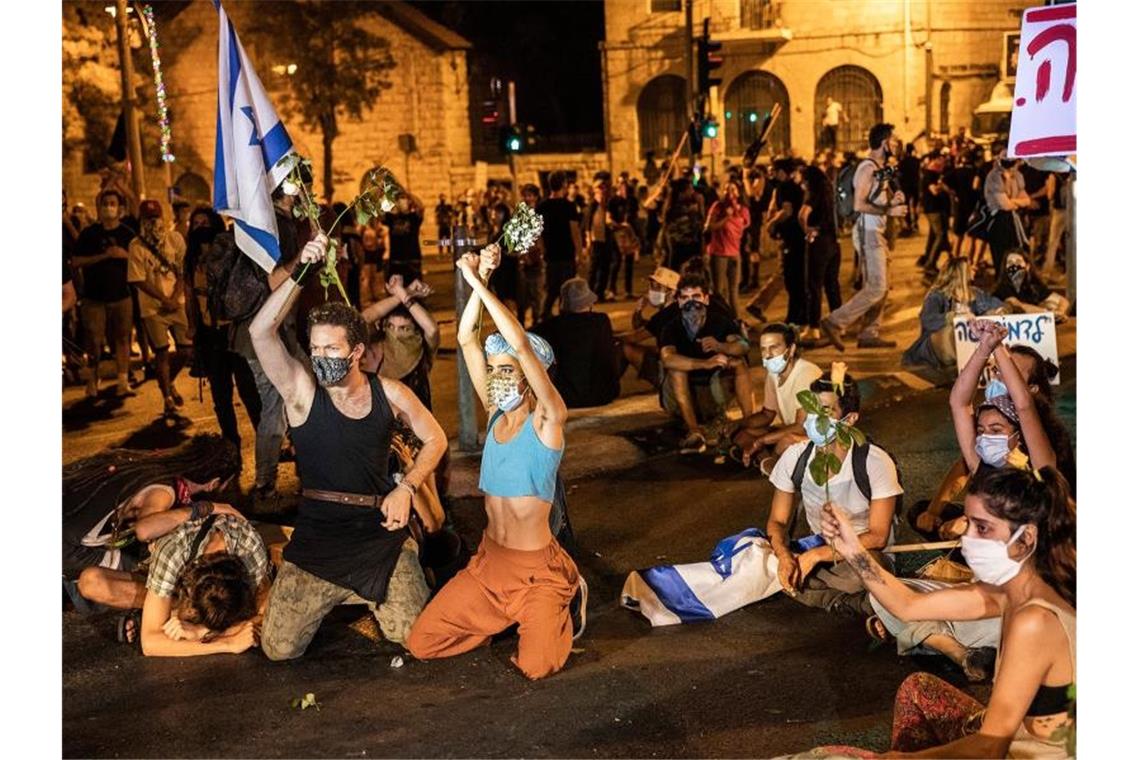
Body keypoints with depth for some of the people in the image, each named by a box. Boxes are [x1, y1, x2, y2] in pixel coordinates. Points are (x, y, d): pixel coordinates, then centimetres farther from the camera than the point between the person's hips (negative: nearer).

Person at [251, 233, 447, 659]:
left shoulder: (389, 394, -1)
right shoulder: (302, 391, -7)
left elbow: (435, 439, 11)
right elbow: (261, 332, -20)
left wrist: (405, 488, -5)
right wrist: (301, 272, -27)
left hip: (380, 534, 1)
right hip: (316, 540, -1)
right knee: (279, 649, -3)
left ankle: (364, 595, 30)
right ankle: (329, 598, 30)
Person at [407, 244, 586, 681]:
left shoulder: (548, 418, -14)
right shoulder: (495, 412, 3)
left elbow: (521, 344, -28)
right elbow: (467, 339, -2)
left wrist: (477, 282, -24)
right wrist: (478, 280, -13)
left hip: (535, 568, -6)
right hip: (488, 562, 6)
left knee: (537, 667, -21)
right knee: (420, 645, -1)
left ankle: (559, 607, 14)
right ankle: (507, 617, 22)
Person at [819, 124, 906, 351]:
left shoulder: (880, 169, 16)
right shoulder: (867, 168, -15)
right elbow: (860, 205, -23)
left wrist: (893, 199, 4)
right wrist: (889, 210, -18)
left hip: (877, 232, 10)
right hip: (868, 232, -10)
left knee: (882, 286, 11)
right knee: (876, 287, -13)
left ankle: (869, 334, 15)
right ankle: (834, 323, -10)